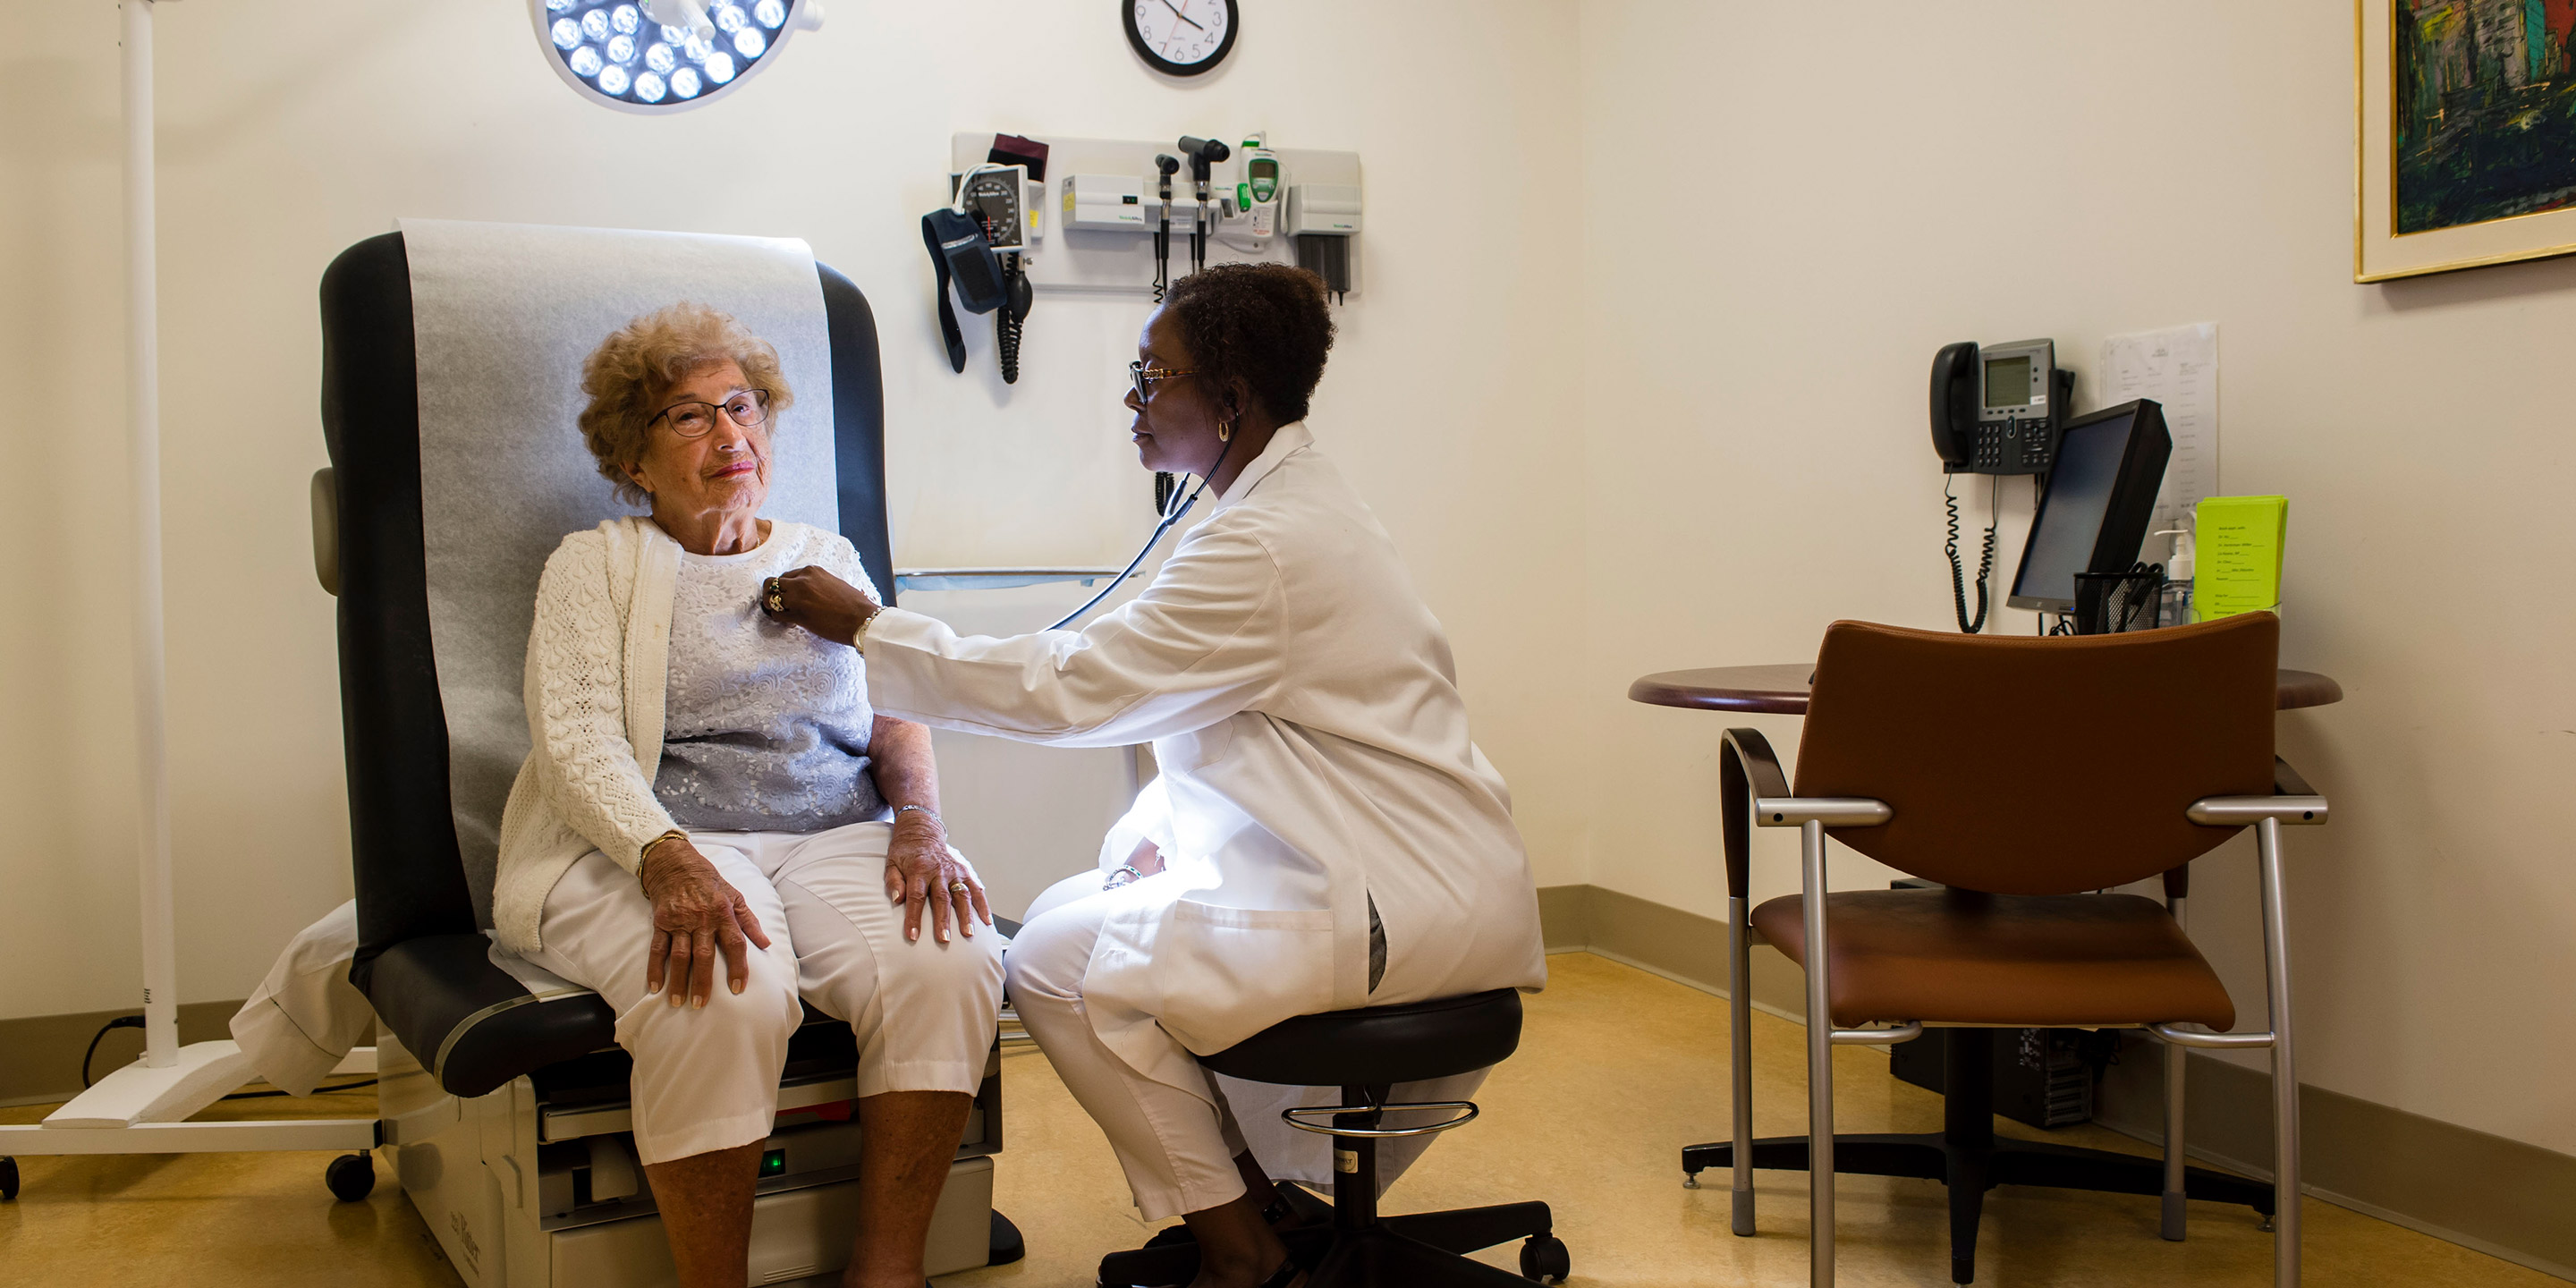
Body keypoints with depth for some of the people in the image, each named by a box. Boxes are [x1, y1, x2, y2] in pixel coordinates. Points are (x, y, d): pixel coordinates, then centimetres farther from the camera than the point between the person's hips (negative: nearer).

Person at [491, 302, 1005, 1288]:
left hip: (837, 840, 3)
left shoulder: (827, 559, 23)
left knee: (949, 964, -29)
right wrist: (670, 858, -22)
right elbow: (575, 741, -3)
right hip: (652, 846, -3)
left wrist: (918, 824, -8)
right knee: (727, 996, -36)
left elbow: (898, 717, 16)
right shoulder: (595, 565, 12)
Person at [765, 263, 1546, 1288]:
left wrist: (865, 626, -11)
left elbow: (1065, 688, -20)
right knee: (1071, 909, 13)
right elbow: (1206, 707, 20)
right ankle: (1256, 1193, 18)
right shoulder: (1293, 504, 12)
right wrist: (1159, 827, 5)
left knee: (1056, 965, -12)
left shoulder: (1270, 549, -21)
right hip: (1410, 884, 10)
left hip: (1409, 913, -10)